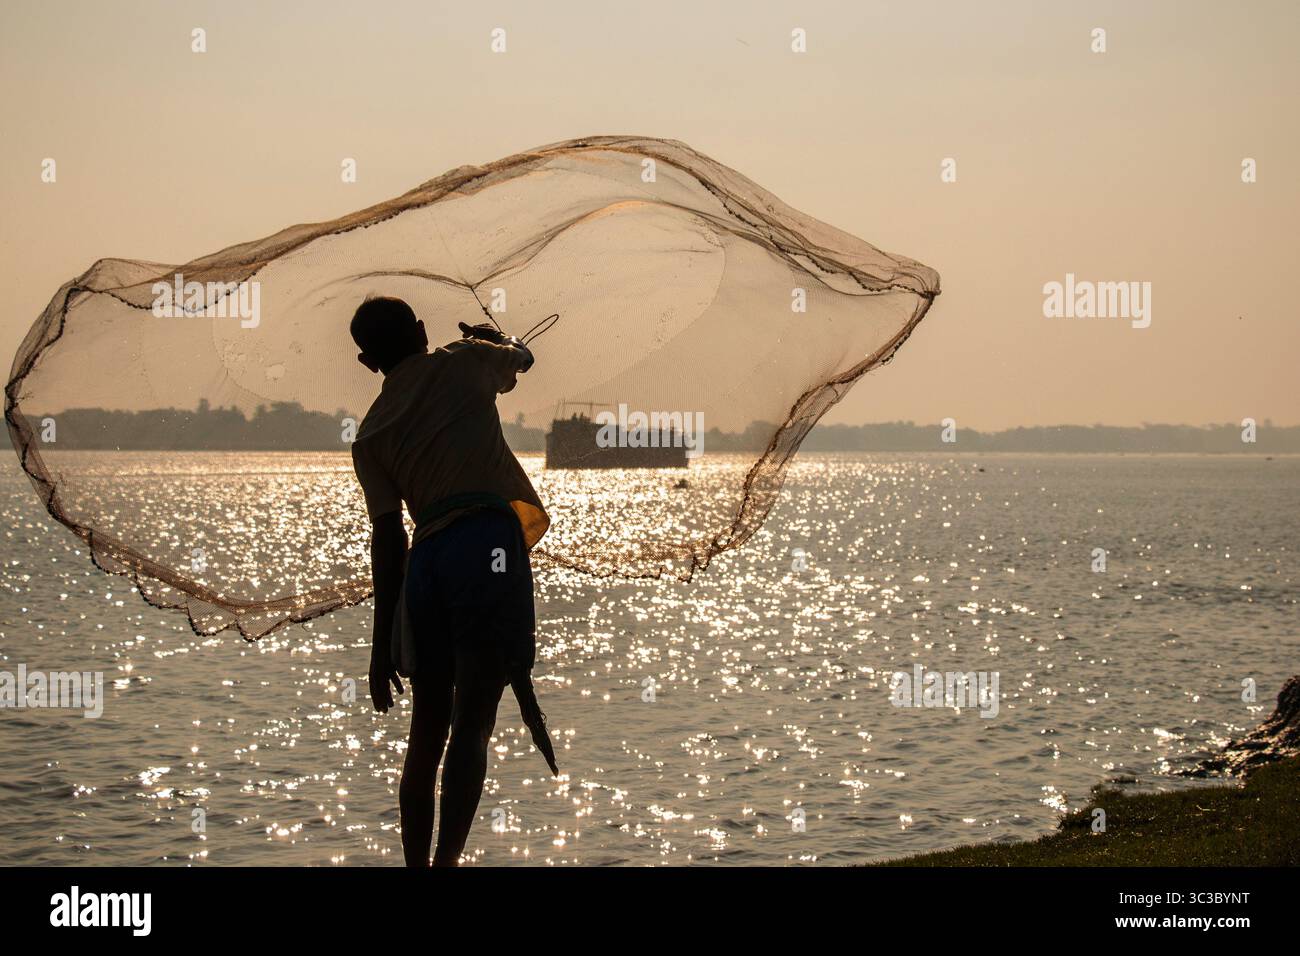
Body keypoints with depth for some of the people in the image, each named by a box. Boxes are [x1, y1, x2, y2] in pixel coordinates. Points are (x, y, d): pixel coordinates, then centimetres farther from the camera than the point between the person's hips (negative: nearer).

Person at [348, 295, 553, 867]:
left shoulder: (371, 434, 15)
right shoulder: (465, 362, 11)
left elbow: (387, 538, 9)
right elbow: (521, 359, 35)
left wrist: (383, 642, 11)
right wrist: (494, 338, 58)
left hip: (427, 557, 3)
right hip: (489, 540, -3)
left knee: (428, 728, 14)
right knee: (472, 723, -6)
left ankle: (416, 862, 18)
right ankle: (446, 860, -16)